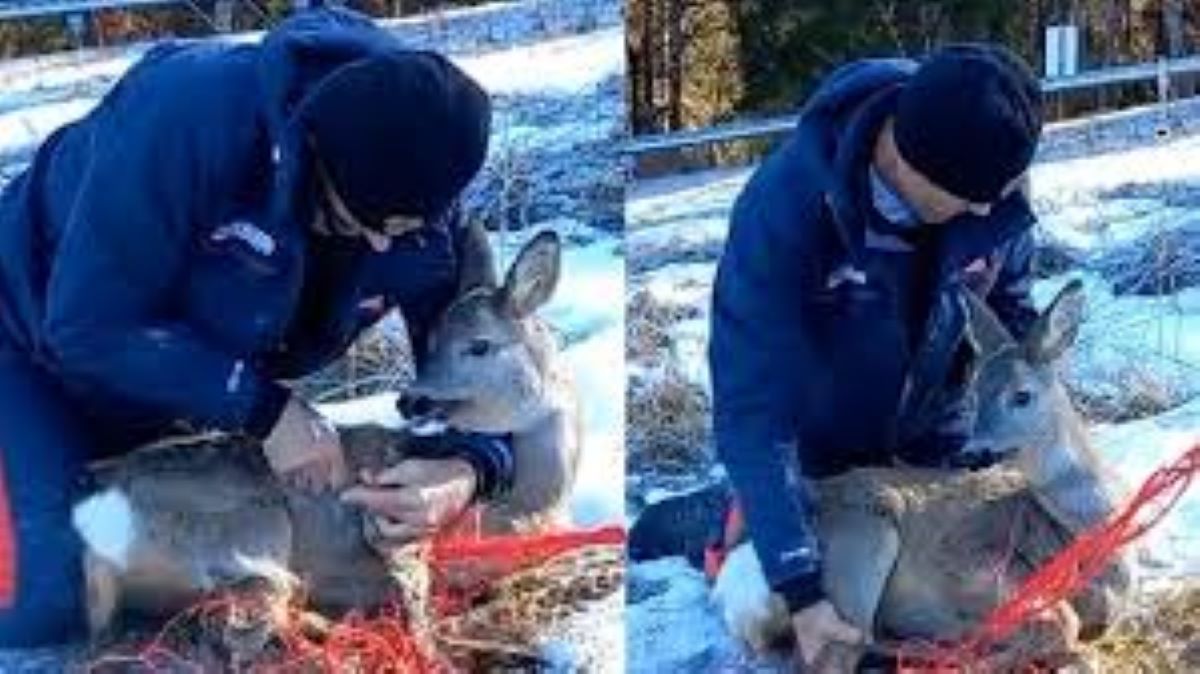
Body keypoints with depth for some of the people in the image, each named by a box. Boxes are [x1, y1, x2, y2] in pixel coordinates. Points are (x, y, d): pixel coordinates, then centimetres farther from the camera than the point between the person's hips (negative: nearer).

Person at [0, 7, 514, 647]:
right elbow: (89, 326, -34)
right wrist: (263, 409, -37)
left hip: (177, 374, 6)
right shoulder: (193, 109, -37)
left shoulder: (422, 212, -21)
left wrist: (470, 472, -35)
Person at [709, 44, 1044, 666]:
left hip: (928, 449, 3)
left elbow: (1011, 311, -5)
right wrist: (799, 589, -40)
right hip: (815, 456, -3)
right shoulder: (784, 205, -38)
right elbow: (753, 404, -37)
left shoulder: (996, 191, -25)